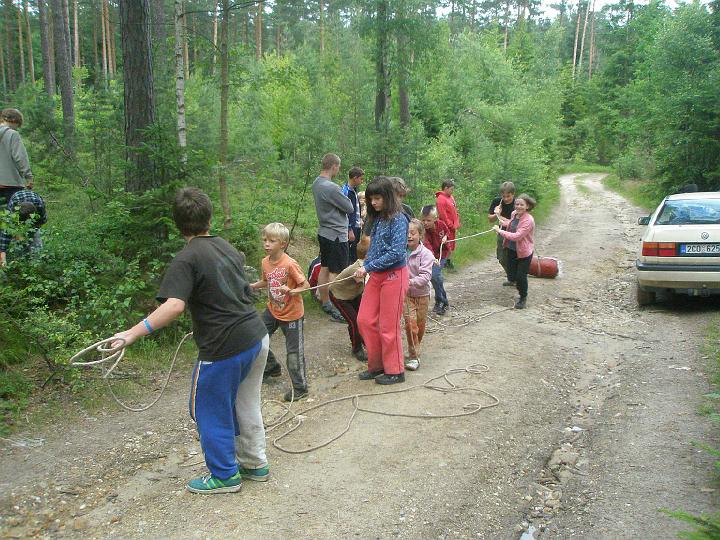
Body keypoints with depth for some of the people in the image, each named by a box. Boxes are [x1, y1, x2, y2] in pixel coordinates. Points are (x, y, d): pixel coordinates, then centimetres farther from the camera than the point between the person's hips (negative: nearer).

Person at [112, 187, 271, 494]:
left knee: (210, 410, 12)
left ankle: (225, 475, 24)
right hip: (256, 337, 8)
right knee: (245, 405, 23)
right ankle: (255, 463, 35)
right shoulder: (226, 247, 9)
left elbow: (174, 306, -29)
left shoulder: (187, 259, -15)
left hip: (224, 348, -8)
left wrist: (133, 333, -28)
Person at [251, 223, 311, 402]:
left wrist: (291, 291, -34)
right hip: (272, 310, 7)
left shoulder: (290, 264, -24)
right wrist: (251, 286, 2)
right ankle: (271, 367, 37)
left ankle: (300, 388, 14)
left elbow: (306, 285, -19)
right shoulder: (265, 262, -3)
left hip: (292, 314, -7)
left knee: (294, 350, 0)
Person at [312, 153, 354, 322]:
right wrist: (346, 200, 6)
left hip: (324, 232, 9)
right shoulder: (331, 188, -23)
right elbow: (350, 208, -14)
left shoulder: (316, 183, 6)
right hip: (336, 235, -9)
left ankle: (325, 303, 27)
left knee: (324, 269, 16)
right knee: (335, 273, -4)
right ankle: (335, 310, 1)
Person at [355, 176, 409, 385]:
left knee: (388, 326, 1)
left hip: (394, 275, -8)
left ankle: (394, 371, 18)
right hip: (376, 275, 8)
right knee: (365, 320, 8)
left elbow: (396, 252, -21)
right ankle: (377, 365, 24)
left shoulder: (398, 219, -14)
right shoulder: (378, 219, 9)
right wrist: (364, 268, -3)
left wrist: (368, 267, -19)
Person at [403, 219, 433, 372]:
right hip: (406, 293, 0)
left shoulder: (426, 254, -13)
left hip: (422, 293, 0)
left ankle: (415, 347, 38)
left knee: (420, 325, 12)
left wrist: (412, 282, -33)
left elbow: (425, 276, -20)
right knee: (410, 323, -11)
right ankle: (413, 356, -3)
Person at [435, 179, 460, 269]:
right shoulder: (441, 199, -15)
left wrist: (457, 224, 7)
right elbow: (443, 216, -18)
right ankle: (446, 262, 2)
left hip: (453, 227, 9)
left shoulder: (450, 197, 13)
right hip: (447, 228, -9)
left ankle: (448, 261, 25)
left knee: (451, 246, 15)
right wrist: (451, 226, -14)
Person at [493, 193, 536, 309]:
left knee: (521, 276, -1)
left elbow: (517, 236, -31)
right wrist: (499, 217, 21)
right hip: (512, 249, 7)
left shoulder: (528, 220, -25)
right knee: (511, 274, 14)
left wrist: (500, 231, -26)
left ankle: (523, 298, 23)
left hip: (524, 252, -7)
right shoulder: (514, 214, -1)